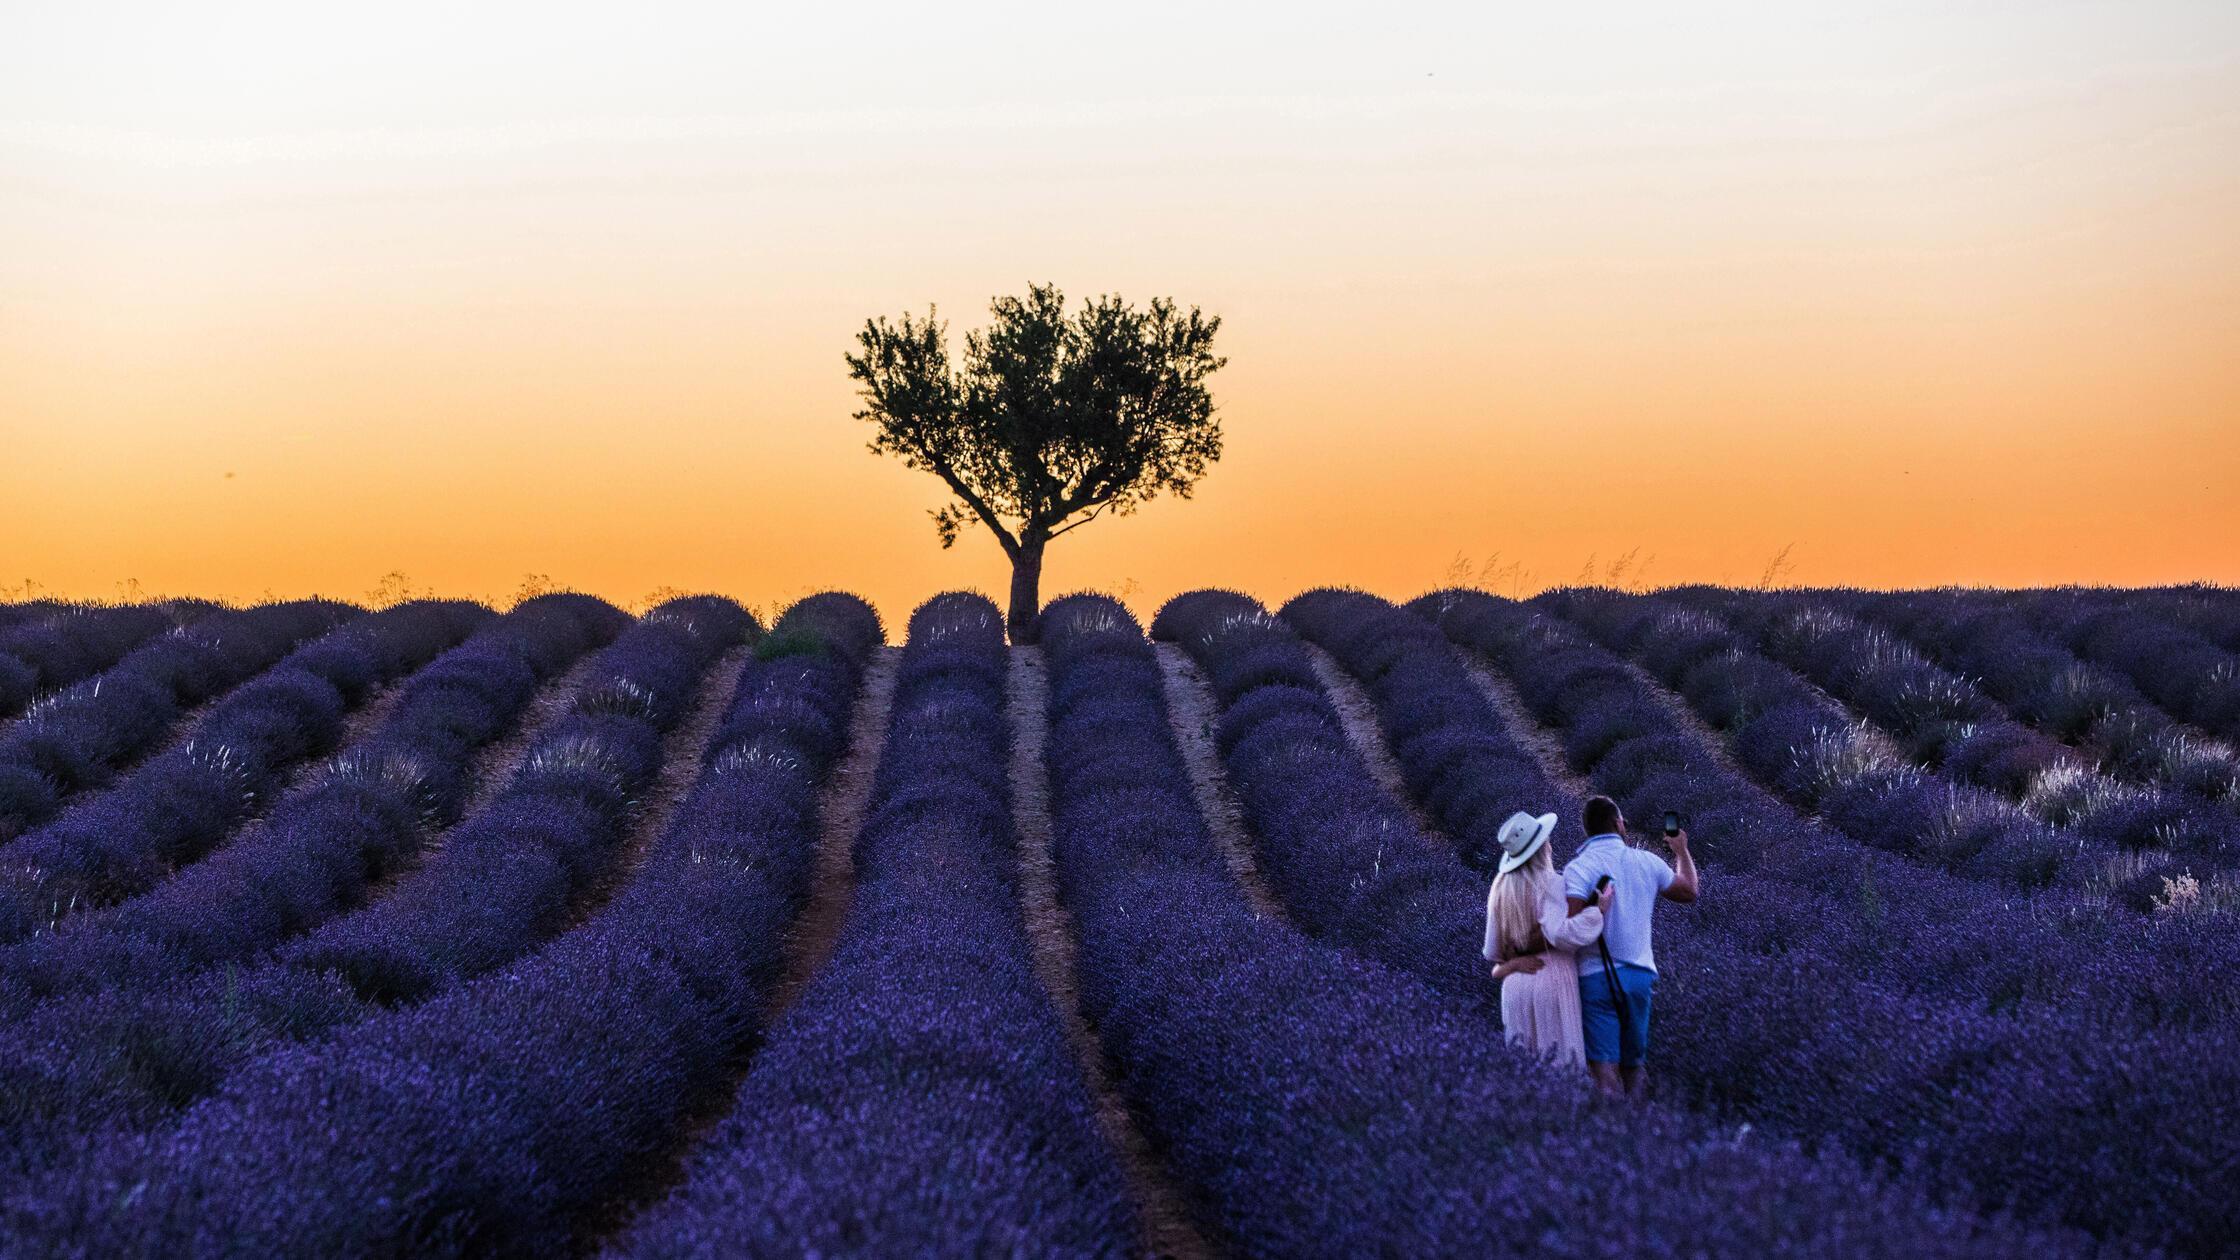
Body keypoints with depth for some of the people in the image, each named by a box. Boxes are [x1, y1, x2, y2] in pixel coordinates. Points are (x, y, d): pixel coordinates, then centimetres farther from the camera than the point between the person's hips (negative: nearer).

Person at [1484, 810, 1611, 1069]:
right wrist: (1599, 910, -17)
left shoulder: (1500, 888, 12)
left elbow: (1493, 952, 14)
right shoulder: (1549, 884, -8)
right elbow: (1560, 933, -24)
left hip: (1515, 989, 6)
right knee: (1562, 1067, -5)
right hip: (1552, 982, -6)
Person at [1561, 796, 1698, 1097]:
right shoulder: (1647, 862, 5)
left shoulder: (1578, 868, -8)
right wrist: (1682, 850, 38)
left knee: (1605, 1070, -7)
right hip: (1640, 973, 4)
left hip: (1596, 975, -4)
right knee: (1635, 1064, 16)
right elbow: (1690, 891, 23)